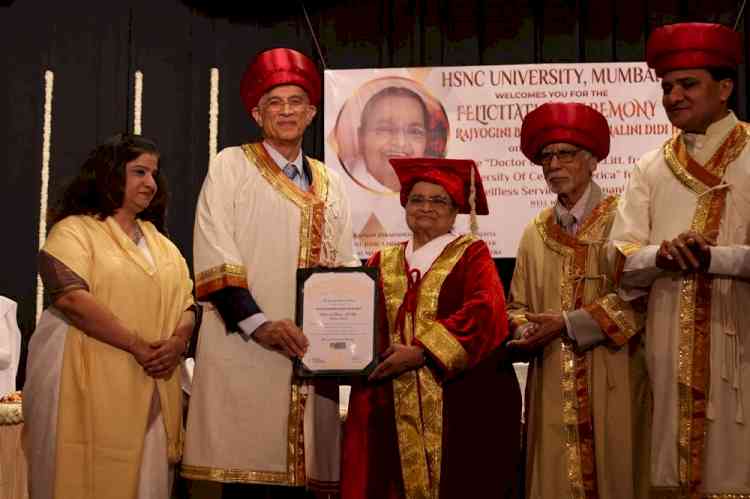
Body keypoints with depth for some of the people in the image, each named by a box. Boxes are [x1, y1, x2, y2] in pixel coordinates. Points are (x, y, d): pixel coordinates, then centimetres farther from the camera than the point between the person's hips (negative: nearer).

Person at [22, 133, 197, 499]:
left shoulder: (161, 243, 19)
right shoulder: (74, 230, -2)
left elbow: (186, 303, 14)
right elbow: (73, 298, -16)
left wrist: (178, 341, -9)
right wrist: (137, 345, -18)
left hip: (154, 392, 6)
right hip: (91, 386, -5)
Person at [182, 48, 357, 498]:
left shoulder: (329, 182, 18)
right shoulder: (231, 166, 5)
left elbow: (347, 269, 17)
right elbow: (215, 258, -5)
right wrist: (259, 324, -16)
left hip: (312, 354, 4)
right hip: (243, 350, -4)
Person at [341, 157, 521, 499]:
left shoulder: (471, 254, 4)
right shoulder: (382, 263, 15)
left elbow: (485, 313, -12)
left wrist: (420, 352, -17)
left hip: (460, 405, -3)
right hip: (394, 407, 3)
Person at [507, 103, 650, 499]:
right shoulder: (535, 232, 13)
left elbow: (636, 298, -13)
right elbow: (517, 306, 15)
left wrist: (567, 324, -14)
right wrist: (525, 330, -7)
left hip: (610, 382, -4)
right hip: (551, 386, 5)